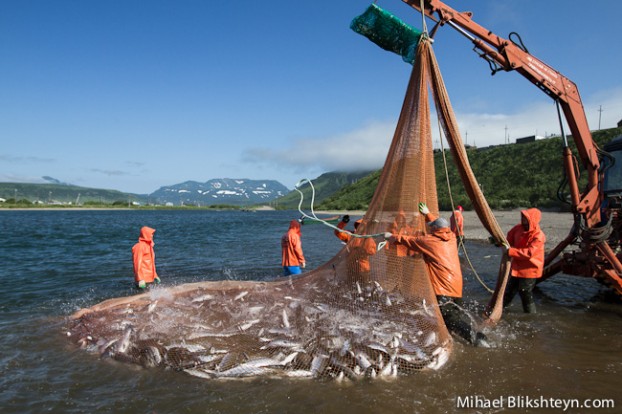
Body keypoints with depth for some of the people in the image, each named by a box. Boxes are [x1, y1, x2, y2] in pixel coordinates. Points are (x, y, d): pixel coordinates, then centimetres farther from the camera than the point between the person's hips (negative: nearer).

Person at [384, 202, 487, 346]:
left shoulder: (429, 240, -6)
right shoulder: (452, 237, 10)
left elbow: (409, 240, 8)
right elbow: (440, 225, 31)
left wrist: (392, 237, 23)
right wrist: (428, 214, 41)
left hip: (442, 287, -8)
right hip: (457, 285, 8)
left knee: (448, 316, -10)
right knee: (457, 312, 18)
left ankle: (475, 337, -19)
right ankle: (476, 336, 11)